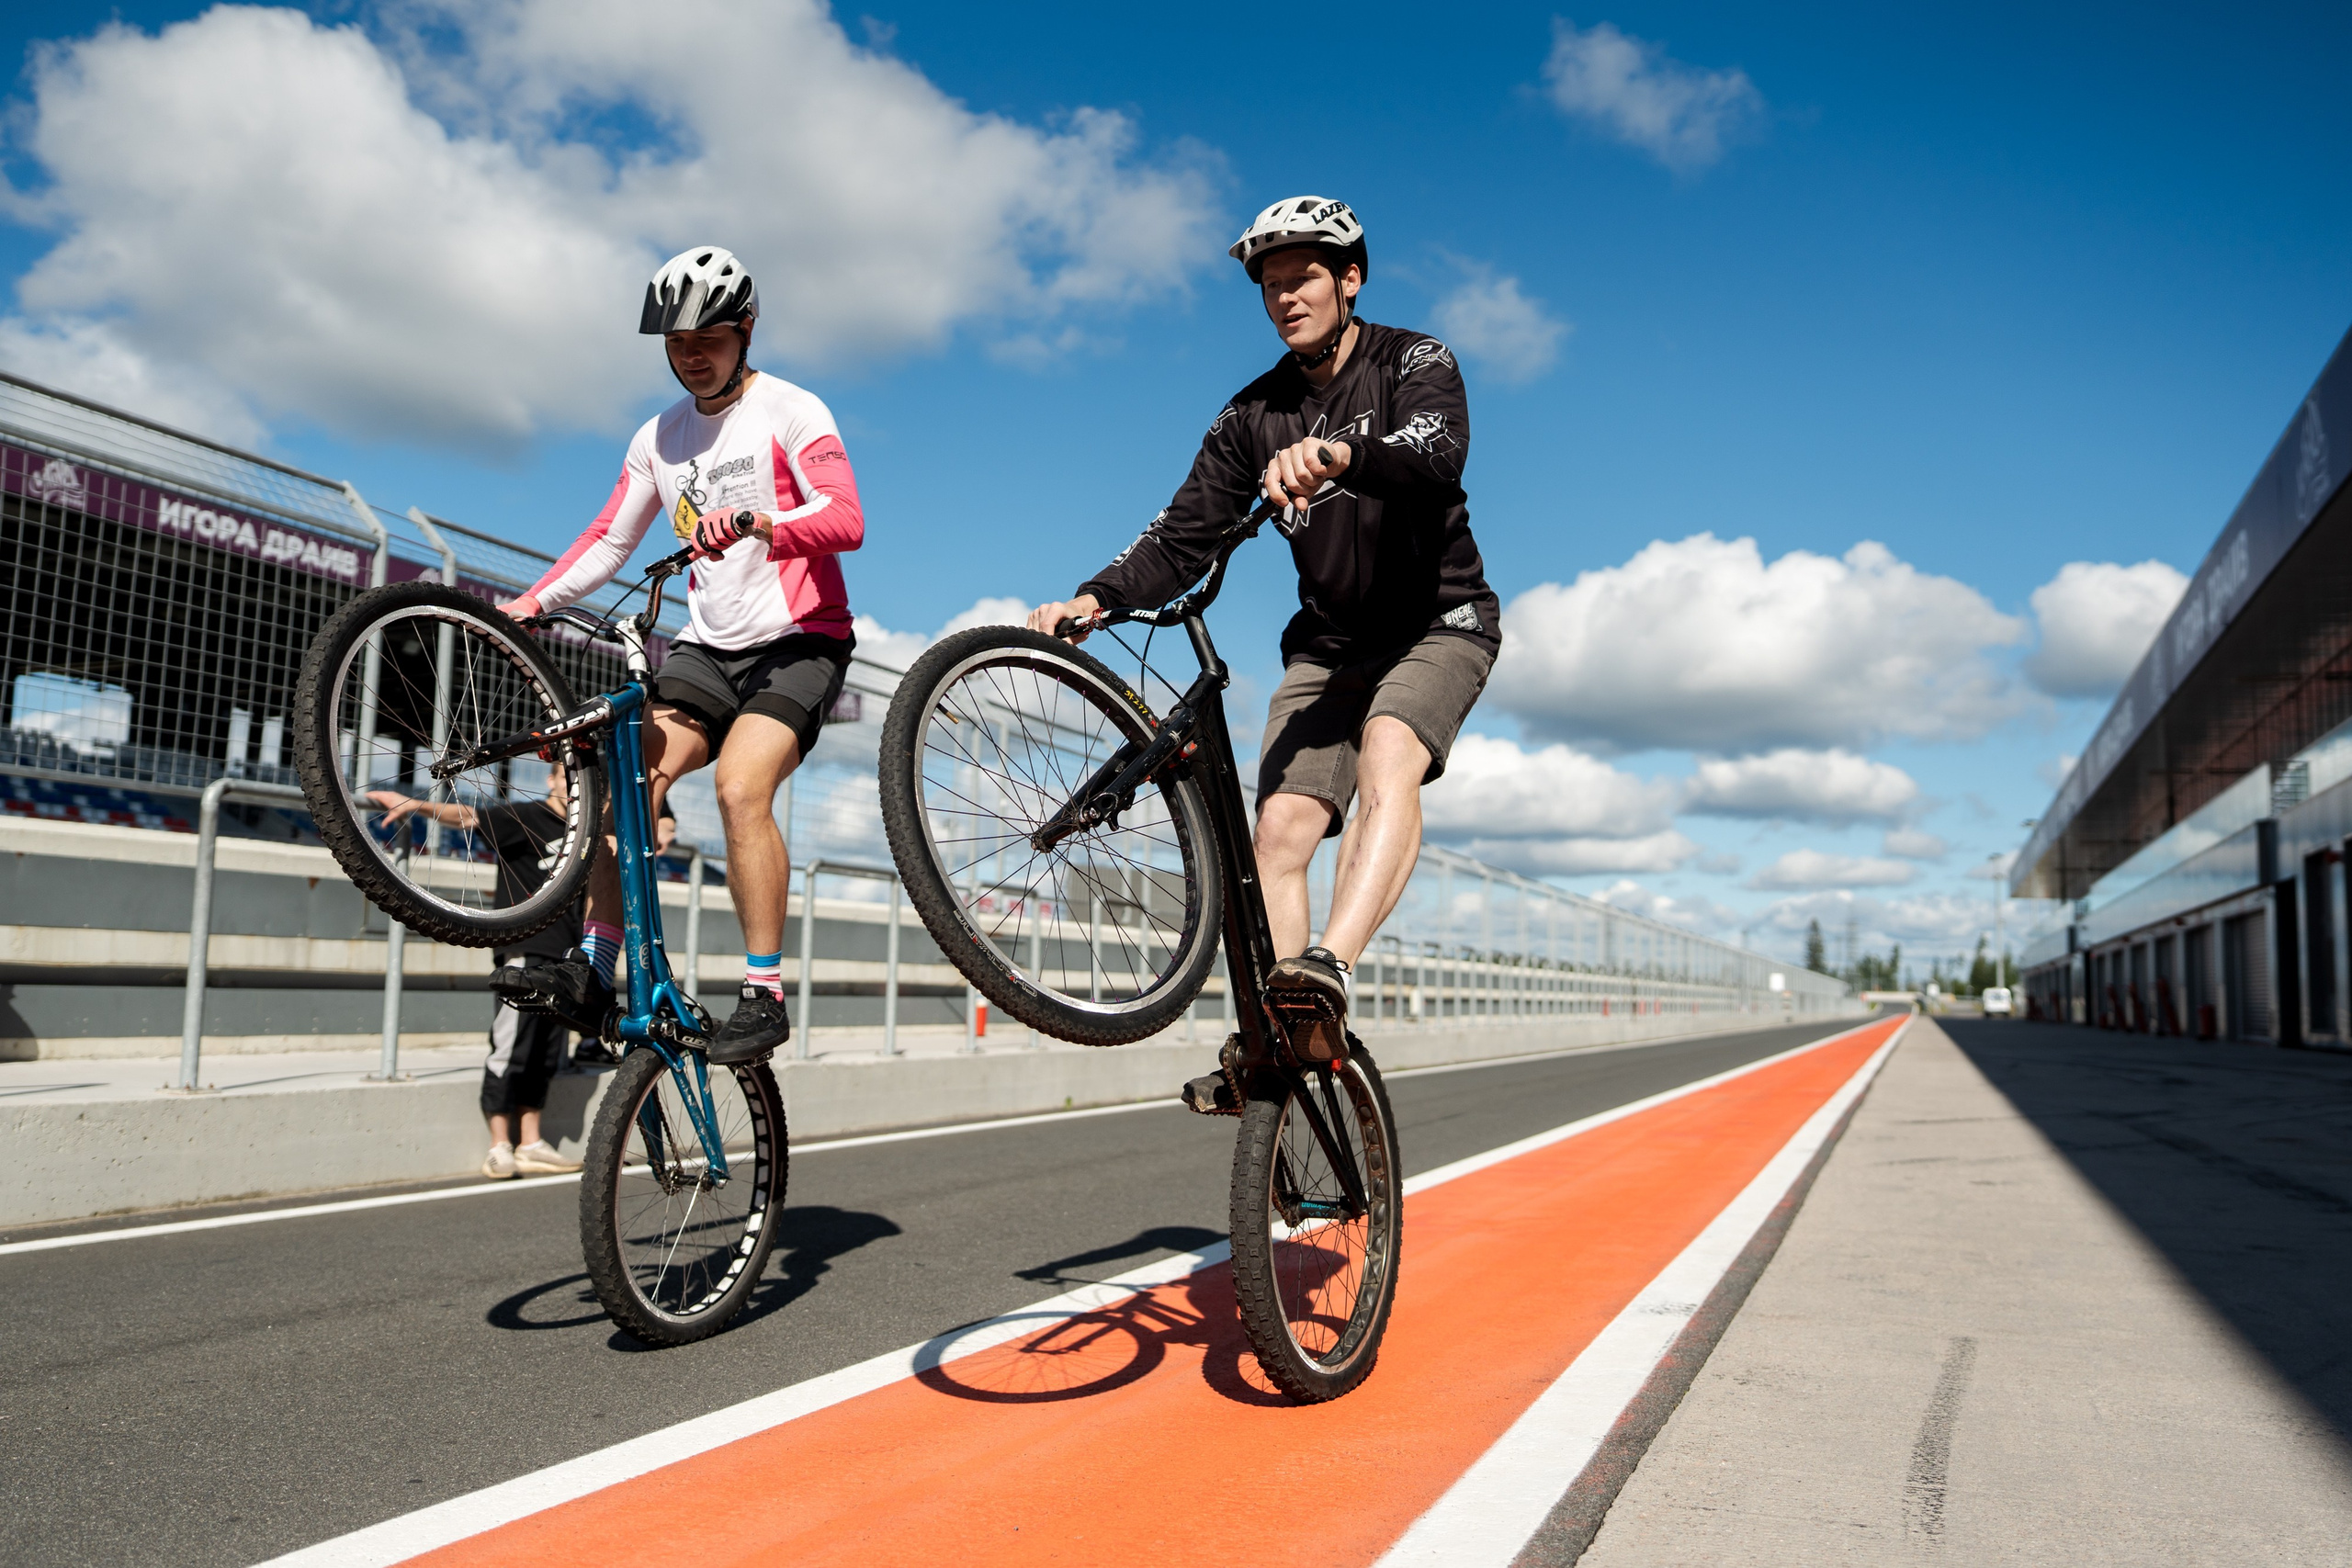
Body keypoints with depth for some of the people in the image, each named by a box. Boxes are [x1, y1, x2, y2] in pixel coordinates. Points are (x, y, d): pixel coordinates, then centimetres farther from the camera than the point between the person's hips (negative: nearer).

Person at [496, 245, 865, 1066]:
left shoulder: (791, 412, -5)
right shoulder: (659, 437, 13)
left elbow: (844, 519, -20)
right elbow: (610, 538, 15)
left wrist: (753, 521, -38)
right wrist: (532, 604, 1)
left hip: (798, 640, -6)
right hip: (708, 646, 6)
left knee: (740, 787, -26)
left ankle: (764, 996, -21)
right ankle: (593, 973, -9)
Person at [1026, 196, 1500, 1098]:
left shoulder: (1414, 363, -8)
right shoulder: (1254, 415, 3)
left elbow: (1436, 450, -32)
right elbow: (1184, 537, -5)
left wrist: (1338, 454, -53)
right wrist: (1095, 599, -24)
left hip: (1438, 623, -4)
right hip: (1329, 641, 4)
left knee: (1387, 761, -34)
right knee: (1280, 830, -11)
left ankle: (1327, 972, -47)